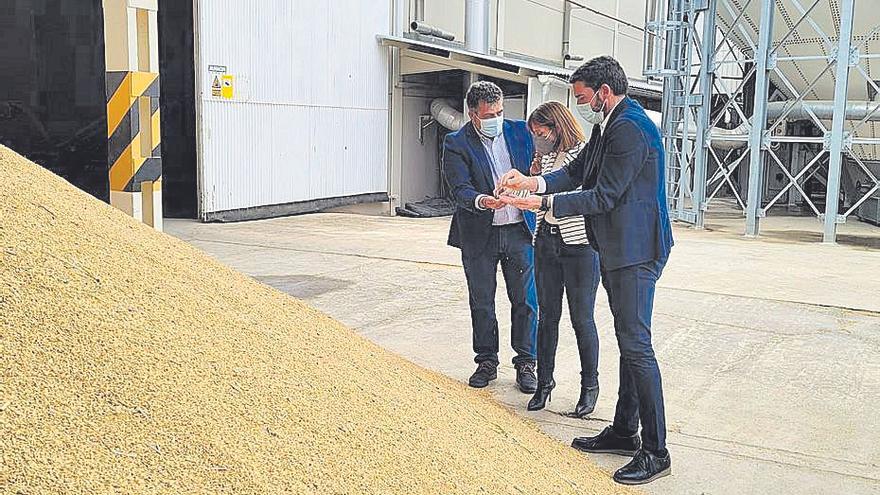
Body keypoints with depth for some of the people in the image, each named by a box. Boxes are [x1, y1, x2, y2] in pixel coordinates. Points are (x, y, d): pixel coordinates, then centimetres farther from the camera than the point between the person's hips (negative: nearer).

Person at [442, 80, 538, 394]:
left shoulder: (519, 131, 4)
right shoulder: (456, 143, -7)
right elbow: (460, 189, -16)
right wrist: (481, 201, -35)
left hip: (519, 230, 2)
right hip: (479, 235, -2)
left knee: (525, 300, 6)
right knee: (481, 303, 10)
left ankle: (526, 363, 19)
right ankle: (487, 362, 25)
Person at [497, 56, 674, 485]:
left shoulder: (630, 128, -19)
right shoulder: (612, 125, 14)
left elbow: (603, 196, -21)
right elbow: (578, 171, 14)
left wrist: (543, 203, -18)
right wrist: (532, 182, 0)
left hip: (635, 250, -11)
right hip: (617, 249, 11)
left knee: (636, 344, -7)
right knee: (628, 341, 17)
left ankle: (655, 452, 1)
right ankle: (624, 431, 29)